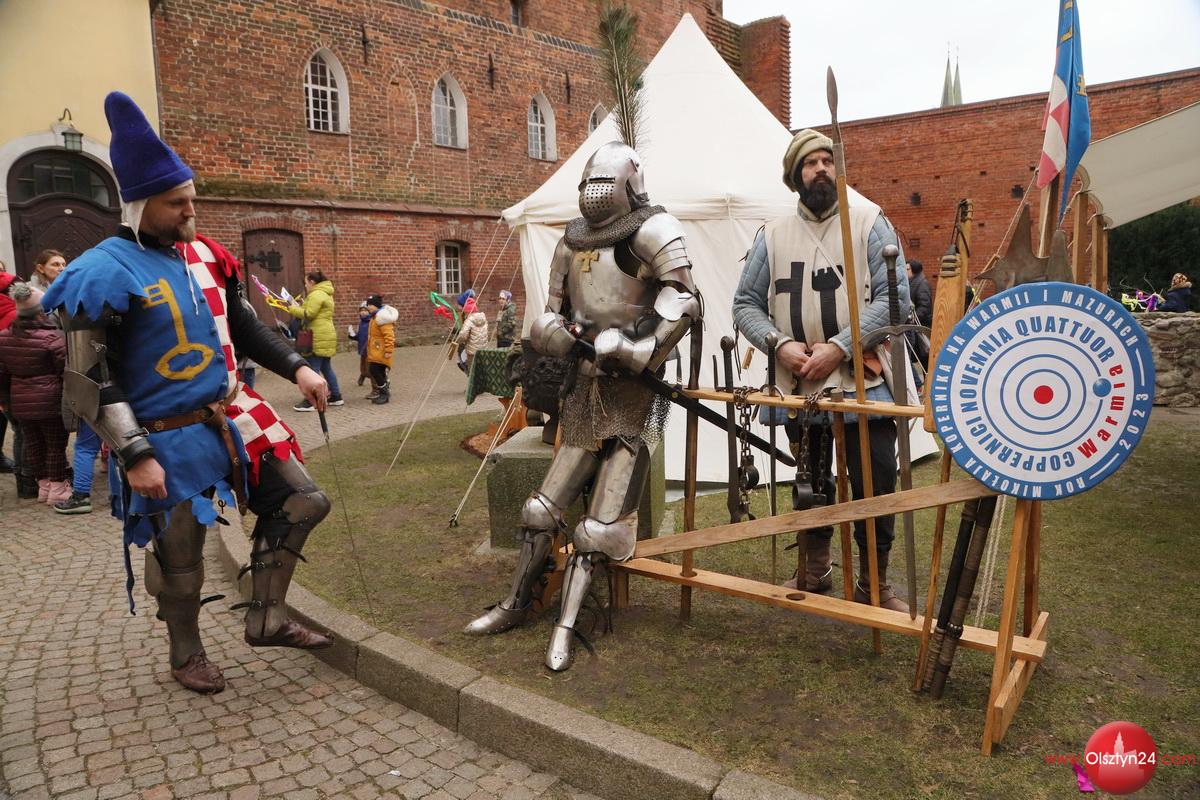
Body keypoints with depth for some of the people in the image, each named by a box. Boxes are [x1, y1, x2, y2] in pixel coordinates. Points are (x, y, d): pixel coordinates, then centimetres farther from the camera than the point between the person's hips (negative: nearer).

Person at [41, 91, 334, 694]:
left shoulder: (203, 255, 5)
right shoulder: (104, 275, -16)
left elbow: (243, 327, 16)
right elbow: (87, 382, -16)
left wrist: (296, 368, 4)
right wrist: (134, 456, -21)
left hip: (231, 418, 7)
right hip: (169, 442, -6)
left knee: (302, 503, 7)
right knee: (179, 561, 9)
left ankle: (266, 619, 21)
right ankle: (186, 656, 34)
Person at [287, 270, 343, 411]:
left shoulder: (316, 295, -12)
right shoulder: (324, 293, 20)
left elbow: (308, 314, -18)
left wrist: (291, 309, -7)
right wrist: (296, 308, 12)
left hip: (318, 339, -10)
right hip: (325, 337, 10)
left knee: (313, 369, -8)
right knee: (326, 367, 14)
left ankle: (310, 401, -8)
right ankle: (336, 397, 17)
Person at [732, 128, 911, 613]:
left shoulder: (869, 223, 0)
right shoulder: (773, 235, 7)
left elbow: (893, 298, -8)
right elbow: (746, 305, 6)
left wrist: (839, 347, -18)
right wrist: (782, 344, -12)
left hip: (861, 384, -2)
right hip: (798, 388, 3)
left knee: (875, 488, 0)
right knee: (809, 485, 17)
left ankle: (873, 585, 21)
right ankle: (815, 570, 37)